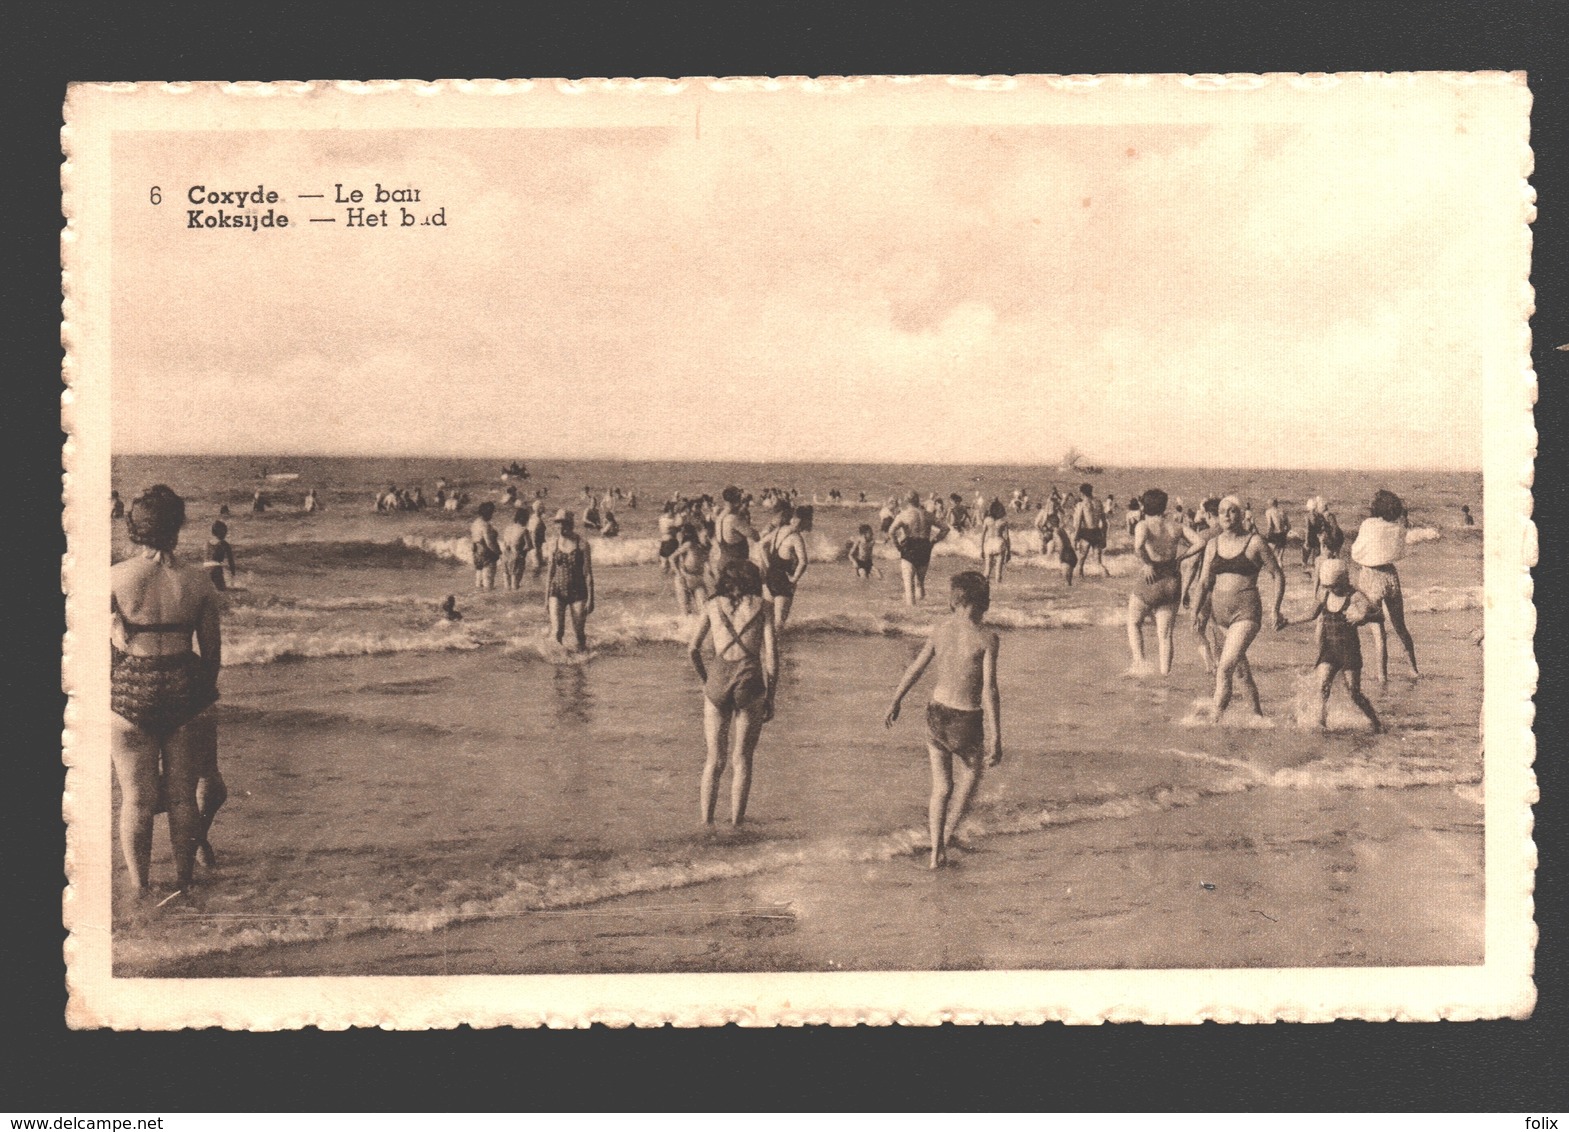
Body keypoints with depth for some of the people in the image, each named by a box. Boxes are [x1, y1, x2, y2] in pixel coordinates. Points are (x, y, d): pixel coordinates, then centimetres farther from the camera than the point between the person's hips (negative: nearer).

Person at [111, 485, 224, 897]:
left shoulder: (116, 577, -7)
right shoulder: (198, 581, -3)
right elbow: (212, 651, 3)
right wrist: (206, 691, 18)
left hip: (129, 692, -1)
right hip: (184, 690, 1)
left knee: (136, 799, 9)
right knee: (182, 795, 14)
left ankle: (140, 890, 17)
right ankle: (183, 883, 22)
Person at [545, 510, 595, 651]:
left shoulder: (582, 544, -7)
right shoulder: (554, 543, 4)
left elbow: (588, 573, -5)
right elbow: (551, 572, 10)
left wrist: (590, 598, -8)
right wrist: (547, 598, 10)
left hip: (578, 593, -2)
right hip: (557, 591, 2)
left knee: (578, 633, 3)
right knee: (557, 631, -12)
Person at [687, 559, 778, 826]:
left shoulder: (713, 605, 10)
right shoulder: (762, 606, 7)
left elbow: (692, 649, 5)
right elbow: (771, 653, 0)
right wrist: (770, 696, 6)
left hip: (718, 681, 1)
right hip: (749, 683, -1)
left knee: (714, 759, 13)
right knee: (742, 759, 10)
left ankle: (706, 819, 10)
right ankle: (736, 820, 8)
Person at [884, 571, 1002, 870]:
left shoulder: (940, 630, 0)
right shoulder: (986, 638, -14)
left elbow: (914, 669, 9)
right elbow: (990, 691, -19)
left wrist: (895, 703, 24)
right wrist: (995, 739, -17)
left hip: (937, 714, 4)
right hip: (968, 722, -4)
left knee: (941, 787, 16)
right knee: (970, 779, 24)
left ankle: (936, 853, 17)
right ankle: (947, 835, 24)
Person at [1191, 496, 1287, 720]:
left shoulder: (1255, 543, -5)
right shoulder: (1213, 545, 8)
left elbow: (1278, 575, 2)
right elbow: (1204, 582, 9)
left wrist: (1276, 610, -3)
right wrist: (1195, 611, -4)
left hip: (1246, 611, -6)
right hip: (1219, 609, 6)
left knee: (1225, 666, -19)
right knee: (1239, 663, 18)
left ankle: (1214, 719, -18)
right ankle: (1256, 708, 36)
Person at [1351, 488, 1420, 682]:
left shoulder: (1369, 525, -14)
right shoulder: (1398, 527, -1)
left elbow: (1356, 555, -8)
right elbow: (1400, 552, 13)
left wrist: (1358, 535, 7)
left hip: (1370, 577, -4)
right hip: (1391, 574, 4)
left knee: (1378, 630, 1)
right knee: (1400, 626, 18)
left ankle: (1383, 675, 1)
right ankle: (1414, 668, 25)